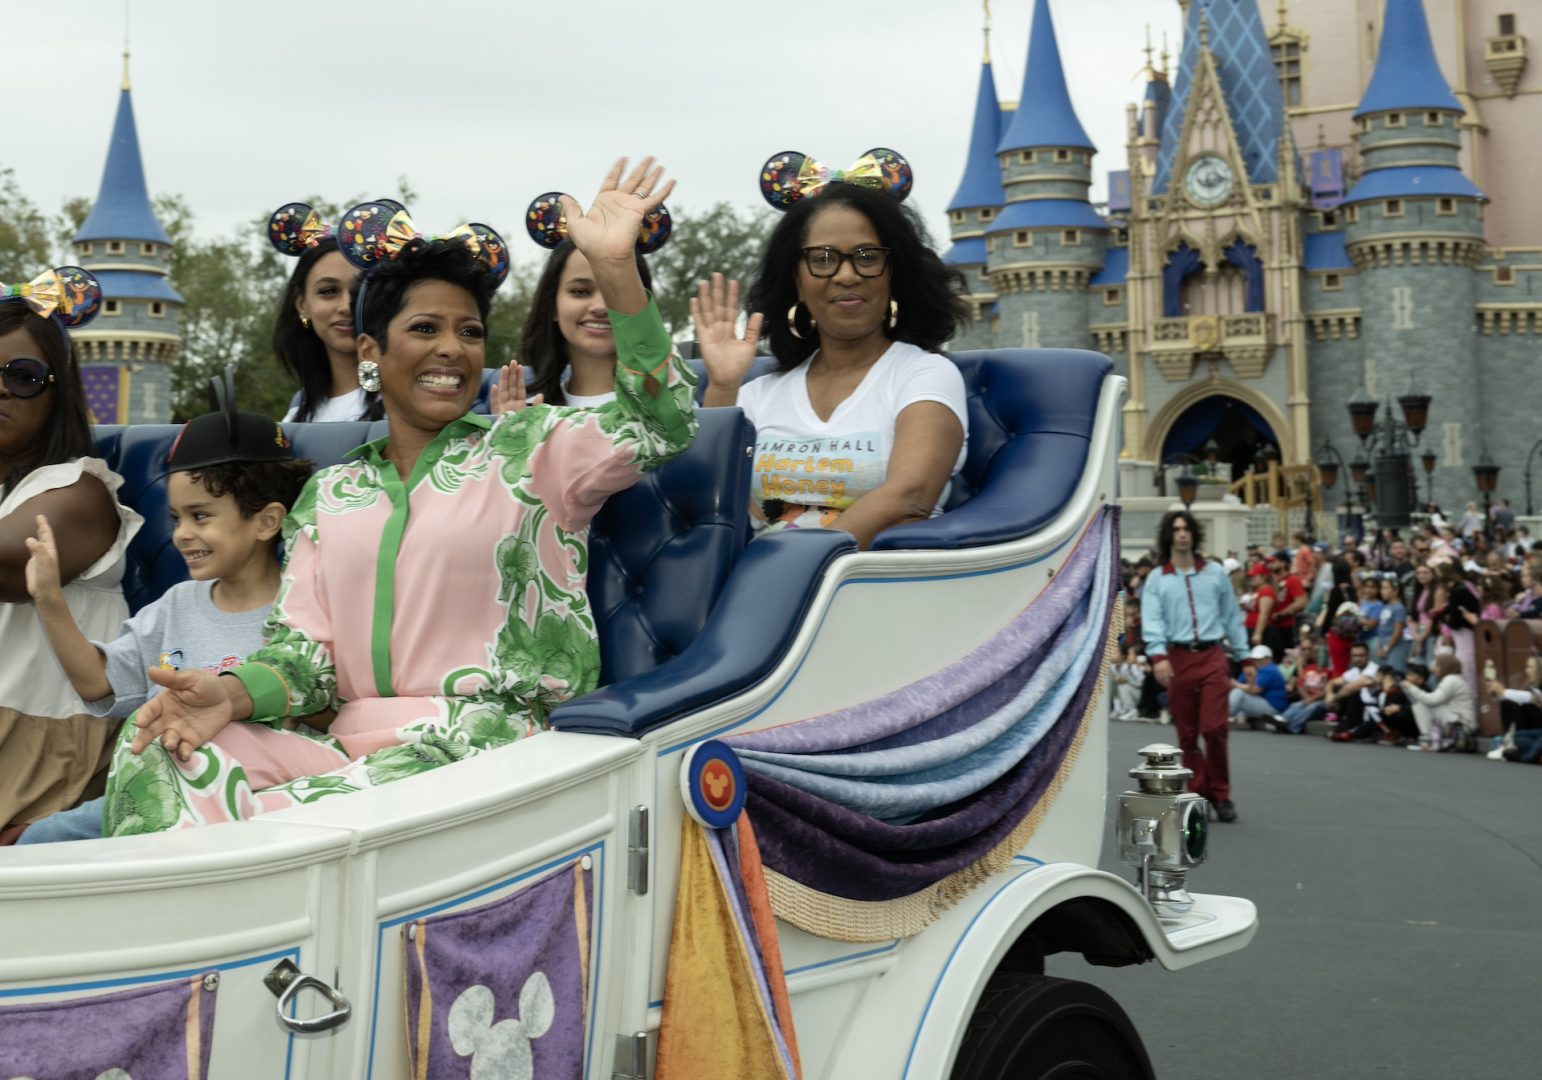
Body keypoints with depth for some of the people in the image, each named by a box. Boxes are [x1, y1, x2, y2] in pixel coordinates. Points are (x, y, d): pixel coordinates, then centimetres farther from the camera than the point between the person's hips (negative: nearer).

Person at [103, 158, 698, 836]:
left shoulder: (527, 450, 8)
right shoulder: (328, 494, 18)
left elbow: (661, 425, -9)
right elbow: (305, 650, 11)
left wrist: (614, 267, -21)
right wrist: (233, 693, -14)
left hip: (483, 748, -4)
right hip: (349, 746, 5)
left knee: (283, 823, -32)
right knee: (159, 748, -20)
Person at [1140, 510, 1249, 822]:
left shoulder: (1215, 572, 10)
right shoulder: (1157, 579, 6)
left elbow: (1232, 617, 14)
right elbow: (1153, 622, -4)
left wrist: (1245, 657, 11)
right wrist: (1158, 656, -20)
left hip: (1212, 657, 0)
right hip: (1178, 658, 0)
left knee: (1214, 728, -9)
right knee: (1187, 734, 4)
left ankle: (1220, 794, 5)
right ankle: (1199, 794, 14)